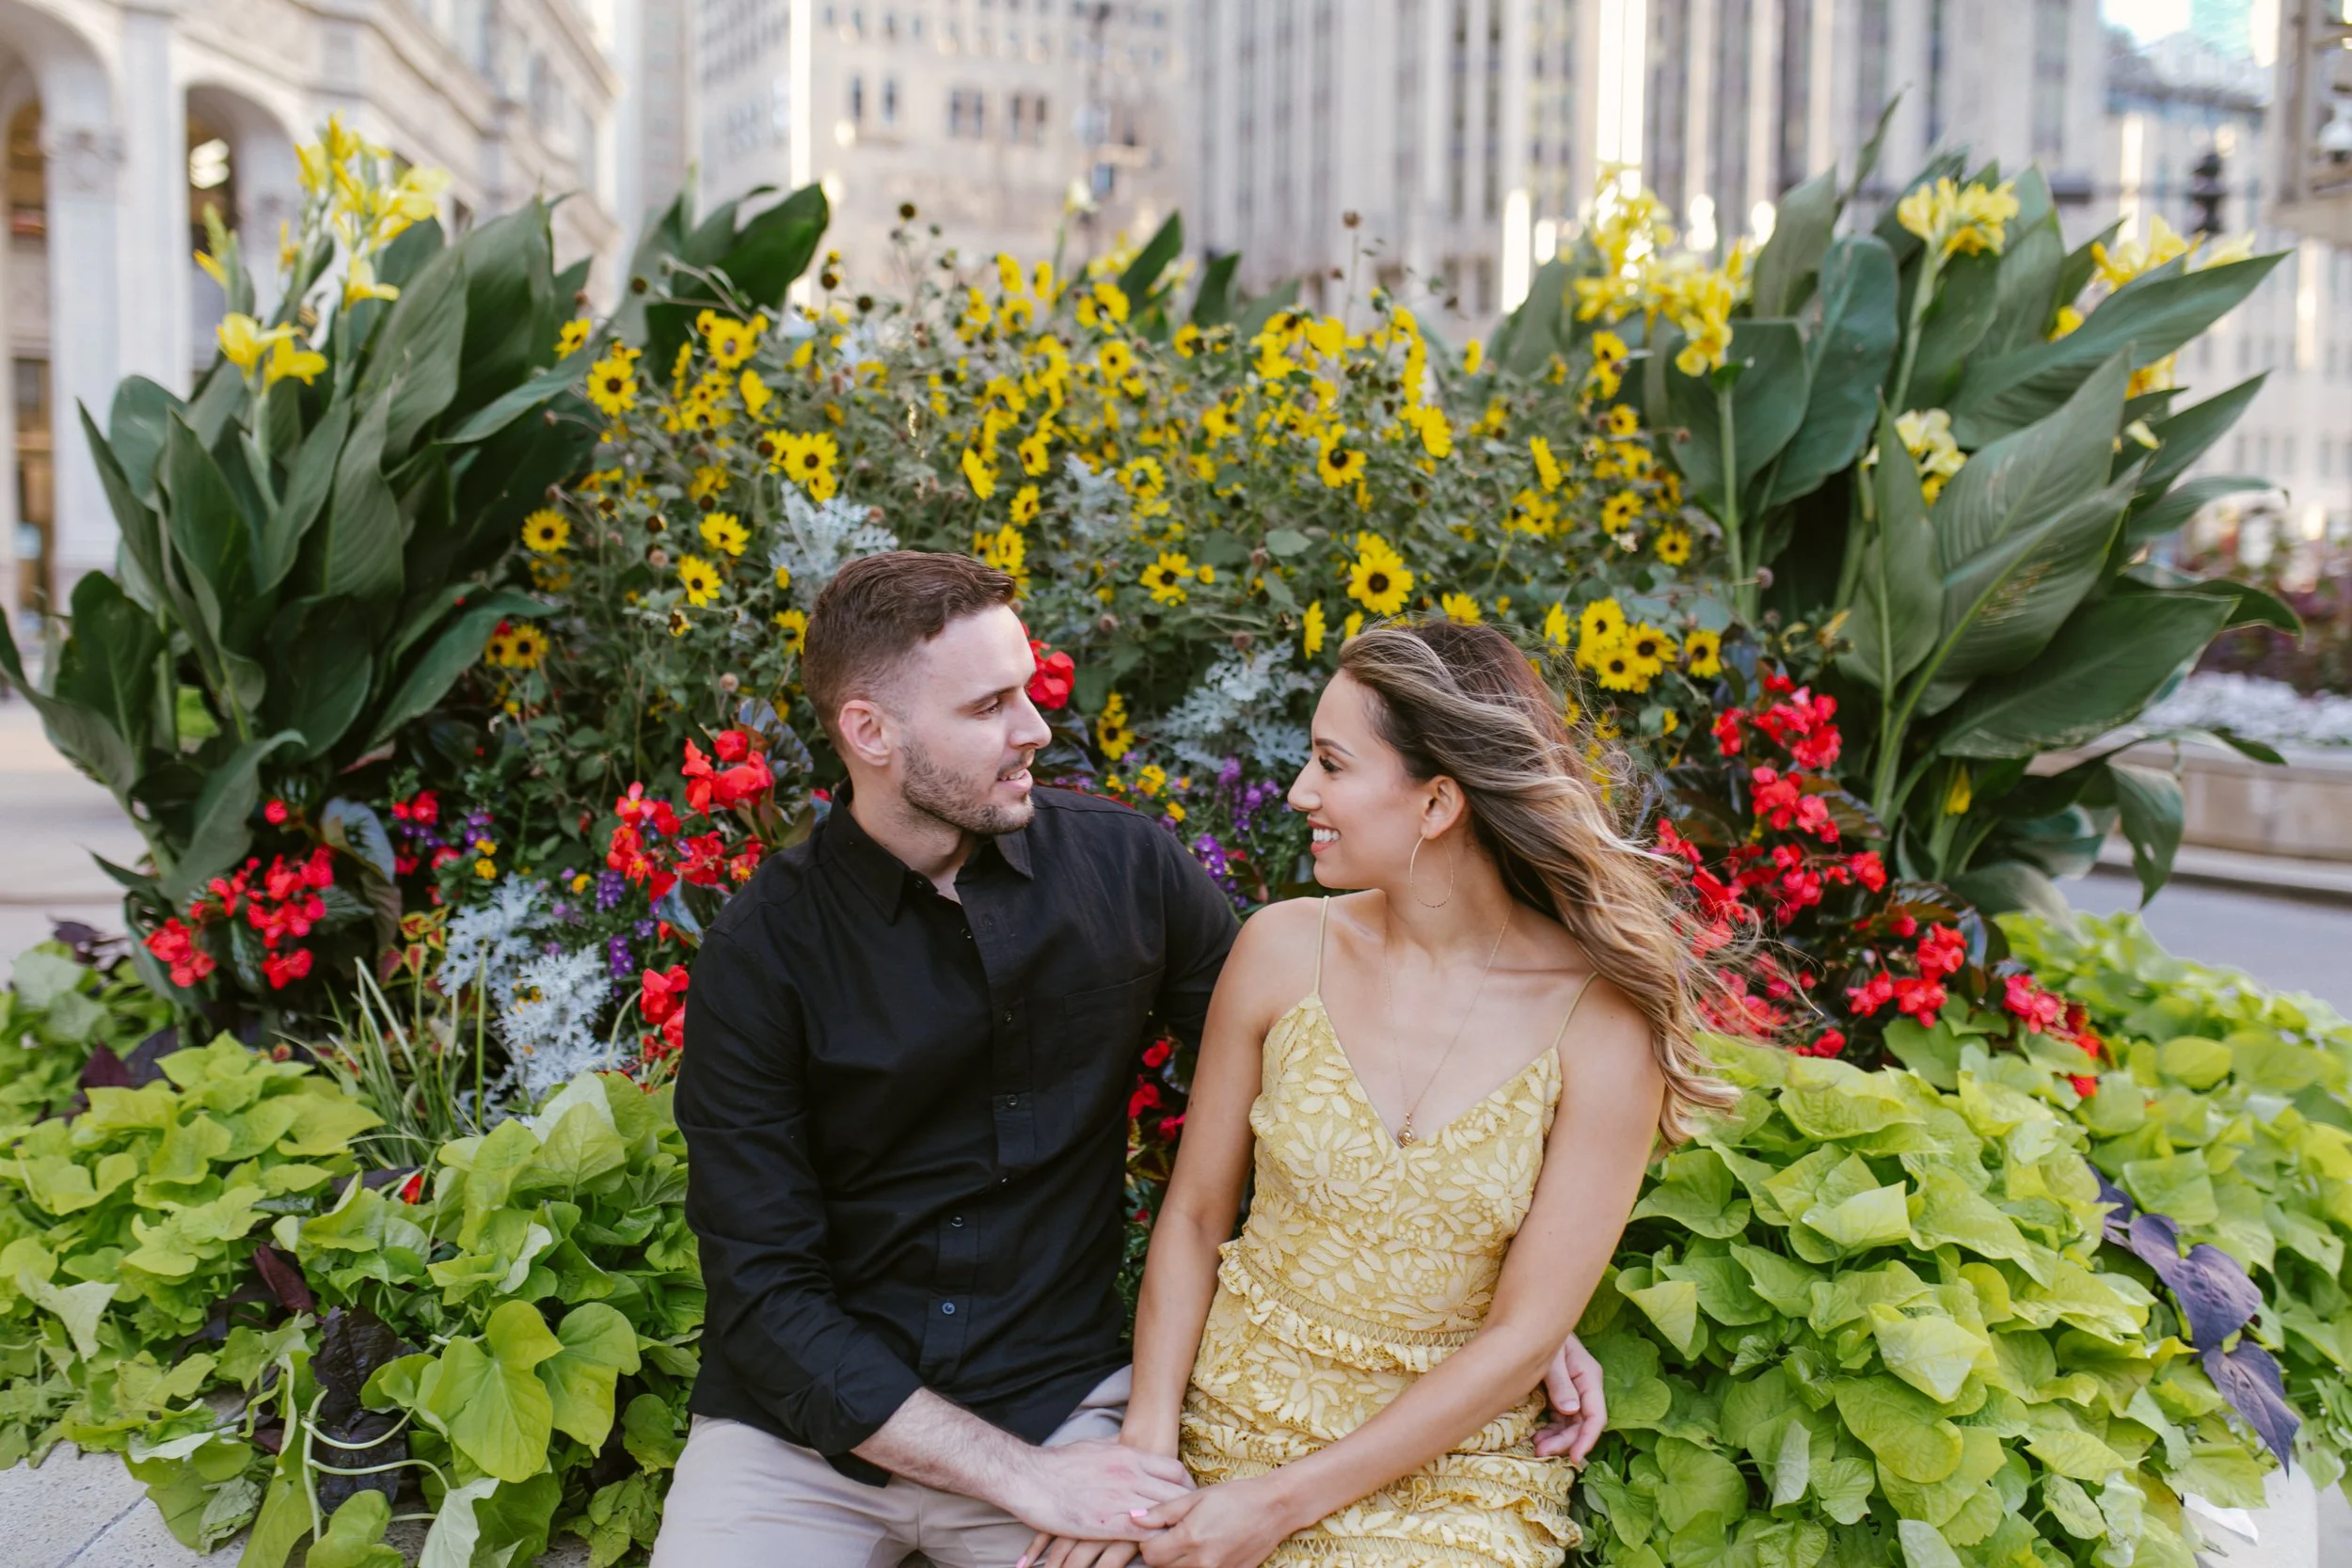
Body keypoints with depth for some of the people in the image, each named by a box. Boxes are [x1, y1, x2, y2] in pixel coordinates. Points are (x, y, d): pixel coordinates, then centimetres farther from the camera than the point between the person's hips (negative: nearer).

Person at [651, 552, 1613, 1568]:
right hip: (805, 1428, 0)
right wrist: (1020, 1477, -17)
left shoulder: (1129, 869, -5)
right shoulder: (759, 952, -10)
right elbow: (766, 1293, -11)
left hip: (1052, 1397, 1)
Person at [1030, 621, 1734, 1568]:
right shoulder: (1283, 949, -7)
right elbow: (1193, 1215, 2)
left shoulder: (1601, 1022, -13)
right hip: (1229, 1431, 2)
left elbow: (1522, 1336, -10)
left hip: (1449, 1472, -2)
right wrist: (1147, 1443, -9)